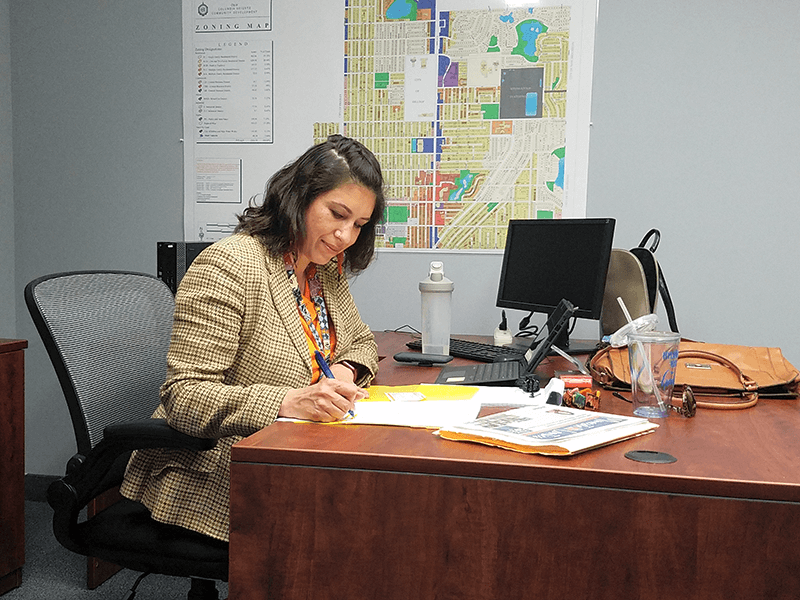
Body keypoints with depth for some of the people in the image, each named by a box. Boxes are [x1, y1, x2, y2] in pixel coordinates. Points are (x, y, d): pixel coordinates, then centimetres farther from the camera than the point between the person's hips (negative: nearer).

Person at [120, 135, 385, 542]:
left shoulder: (327, 269, 10)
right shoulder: (228, 267, -16)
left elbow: (361, 341, 25)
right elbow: (184, 397, -21)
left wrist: (346, 369, 0)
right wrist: (288, 402, -34)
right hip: (215, 474, -8)